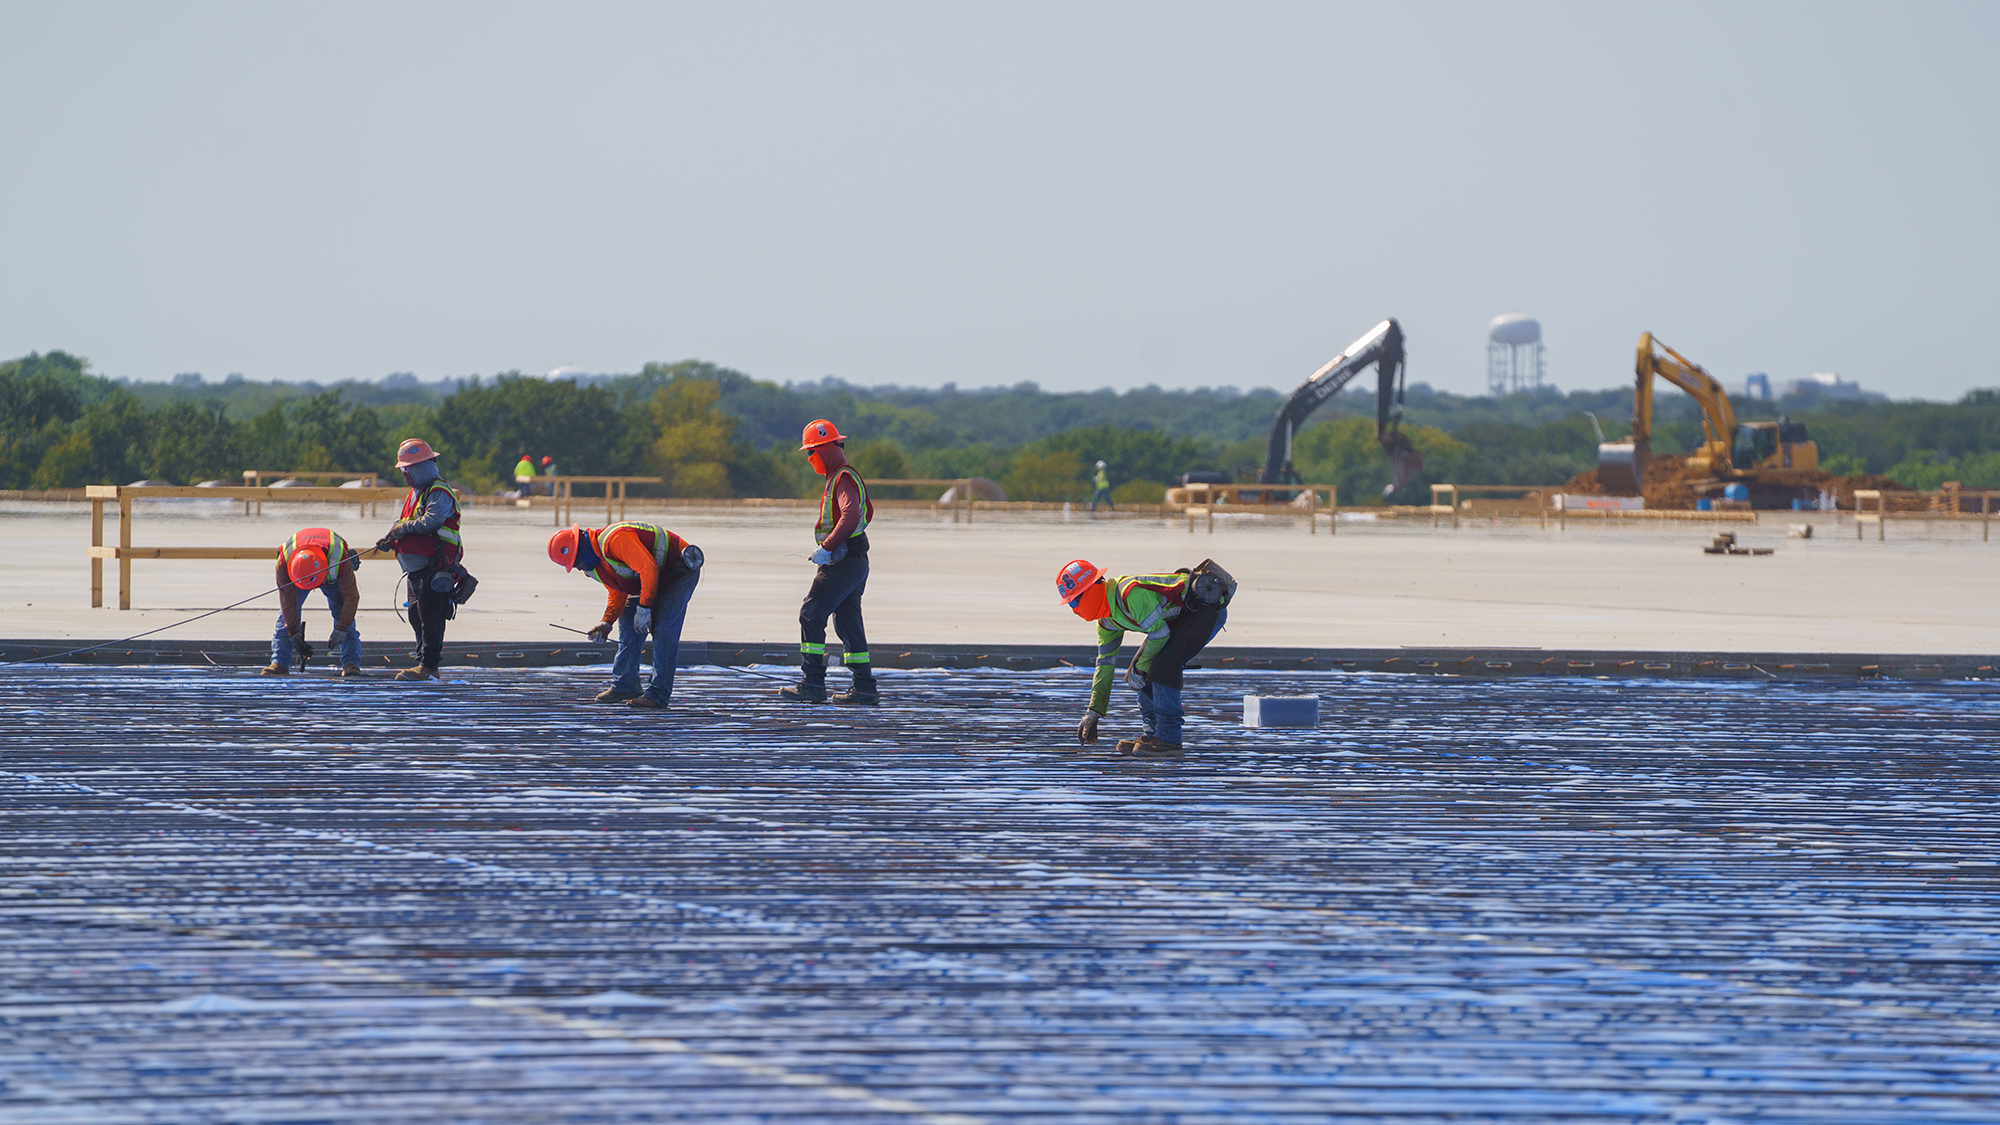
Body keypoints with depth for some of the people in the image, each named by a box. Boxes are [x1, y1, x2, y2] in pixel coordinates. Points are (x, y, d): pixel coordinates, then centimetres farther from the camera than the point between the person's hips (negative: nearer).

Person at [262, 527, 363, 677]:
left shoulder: (340, 560, -43)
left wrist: (341, 630, -33)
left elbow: (351, 597, -31)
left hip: (333, 578, -1)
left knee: (343, 613, -18)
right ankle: (279, 663, -14)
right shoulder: (284, 562, -39)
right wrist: (294, 635, -25)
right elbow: (287, 601, -27)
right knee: (286, 615, -14)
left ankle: (351, 663, -18)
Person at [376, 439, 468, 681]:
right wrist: (390, 540, 3)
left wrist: (402, 527, -14)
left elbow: (430, 522, -27)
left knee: (430, 617, -11)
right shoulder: (415, 493, 19)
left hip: (435, 568, -10)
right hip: (416, 570, 10)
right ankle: (425, 665, 16)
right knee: (416, 616, 11)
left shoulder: (439, 493, -12)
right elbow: (405, 525, 23)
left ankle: (428, 666, -12)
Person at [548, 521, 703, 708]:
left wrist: (644, 608, -27)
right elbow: (617, 593, 9)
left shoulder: (616, 540, -32)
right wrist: (607, 622, -7)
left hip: (681, 568, -10)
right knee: (628, 622, 9)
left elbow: (648, 568, -33)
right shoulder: (594, 563, 2)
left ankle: (658, 694, -15)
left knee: (663, 627, -17)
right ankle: (624, 685, 16)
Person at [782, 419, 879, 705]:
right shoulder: (843, 476, 19)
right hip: (856, 561, 11)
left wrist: (827, 547, -27)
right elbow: (867, 512, 32)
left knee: (811, 615, -9)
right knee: (847, 622, 11)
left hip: (842, 562, -11)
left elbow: (851, 516, -30)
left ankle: (812, 684, -12)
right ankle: (865, 688, 10)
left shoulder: (843, 479, -14)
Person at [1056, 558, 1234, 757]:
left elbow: (1160, 633, -25)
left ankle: (1168, 739, -16)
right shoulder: (1107, 622, 2)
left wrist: (1139, 668, -12)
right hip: (1180, 617, 10)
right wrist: (1094, 712, 9)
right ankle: (1153, 734, 13)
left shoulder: (1130, 593, -29)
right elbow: (1105, 664, 10)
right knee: (1141, 671, 6)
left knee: (1163, 666, -22)